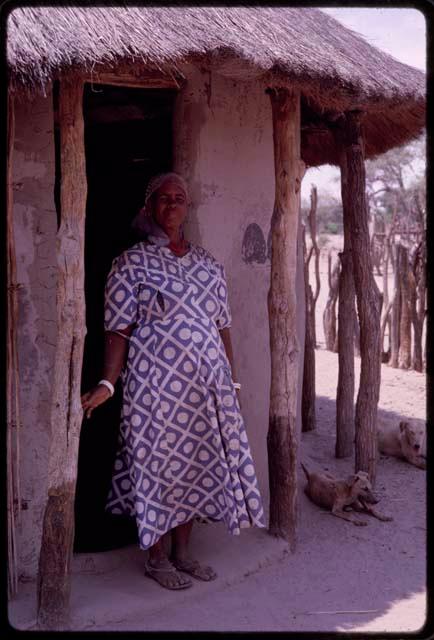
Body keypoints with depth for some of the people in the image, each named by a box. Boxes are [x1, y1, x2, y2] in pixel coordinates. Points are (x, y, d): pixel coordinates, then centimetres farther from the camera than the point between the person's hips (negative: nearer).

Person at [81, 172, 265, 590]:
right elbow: (119, 330, -7)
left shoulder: (208, 265, 12)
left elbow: (221, 327, 14)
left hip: (206, 383, 5)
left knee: (197, 461, 11)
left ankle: (182, 552, 27)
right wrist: (108, 383, -16)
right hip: (156, 382, -5)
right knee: (159, 463, 2)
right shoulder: (131, 264, -3)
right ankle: (156, 559, 20)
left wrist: (232, 380, 13)